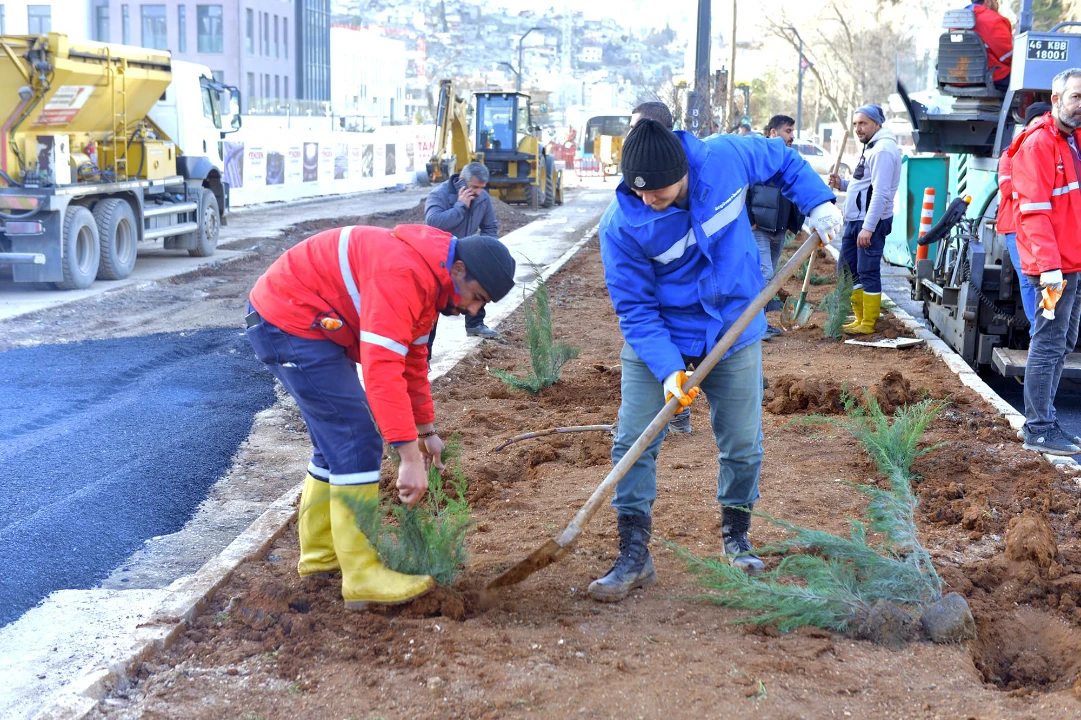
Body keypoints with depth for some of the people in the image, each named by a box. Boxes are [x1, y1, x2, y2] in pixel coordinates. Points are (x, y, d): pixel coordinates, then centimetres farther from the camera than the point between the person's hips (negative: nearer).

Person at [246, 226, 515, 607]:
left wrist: (427, 430, 19)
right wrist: (409, 456, -34)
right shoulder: (403, 275, -27)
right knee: (357, 443, -12)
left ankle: (319, 554, 29)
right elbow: (381, 368, -34)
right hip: (289, 322, -11)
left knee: (337, 441, 16)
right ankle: (364, 576, -9)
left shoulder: (431, 280, 7)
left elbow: (412, 359, 19)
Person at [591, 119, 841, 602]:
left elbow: (784, 161, 4)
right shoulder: (622, 224, -23)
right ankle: (634, 557, 3)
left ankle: (735, 539, 32)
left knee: (743, 446, 9)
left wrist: (818, 202, -7)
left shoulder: (727, 159, -19)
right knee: (633, 445, -8)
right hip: (657, 342, -1)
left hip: (733, 336, 2)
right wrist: (668, 369, -30)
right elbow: (635, 308, -18)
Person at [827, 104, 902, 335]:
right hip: (855, 220, 11)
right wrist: (842, 184, 7)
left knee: (868, 272, -5)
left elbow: (880, 193, -22)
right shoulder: (871, 147, 19)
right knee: (846, 269, 14)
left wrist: (868, 227, -26)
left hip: (872, 221, -11)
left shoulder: (883, 150, -15)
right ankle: (860, 318, 23)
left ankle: (868, 324, 2)